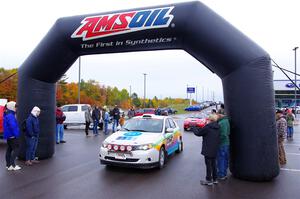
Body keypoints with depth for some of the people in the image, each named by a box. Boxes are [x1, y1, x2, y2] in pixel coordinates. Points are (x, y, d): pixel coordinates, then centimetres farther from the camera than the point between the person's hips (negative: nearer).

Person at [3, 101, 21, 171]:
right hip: (12, 136, -11)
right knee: (16, 149, -9)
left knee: (9, 149, 15)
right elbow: (13, 126, -27)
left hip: (9, 136, 11)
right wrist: (16, 134, -21)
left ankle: (8, 164, 23)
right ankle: (12, 165, -9)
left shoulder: (7, 115, 14)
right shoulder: (10, 116, -20)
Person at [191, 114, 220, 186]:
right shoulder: (217, 128, 6)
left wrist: (193, 127, 8)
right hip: (214, 150, 8)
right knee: (213, 164, 18)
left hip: (208, 150, -8)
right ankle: (214, 179, 27)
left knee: (208, 164, 2)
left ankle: (209, 180, 12)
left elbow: (198, 133, -9)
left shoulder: (207, 127, -18)